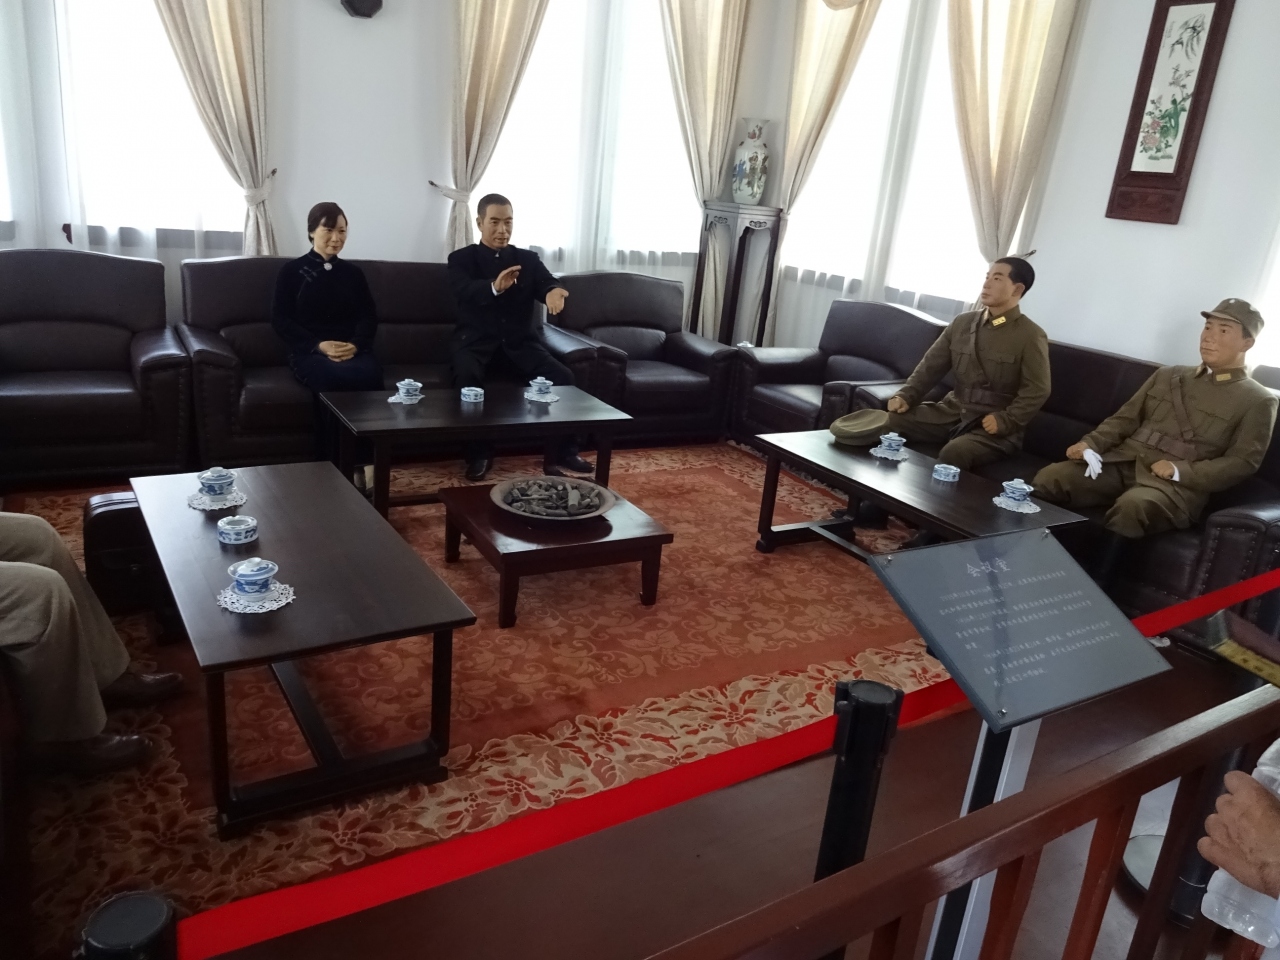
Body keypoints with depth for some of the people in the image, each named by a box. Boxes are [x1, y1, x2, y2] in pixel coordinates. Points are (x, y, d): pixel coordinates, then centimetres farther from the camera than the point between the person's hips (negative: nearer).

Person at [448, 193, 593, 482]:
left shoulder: (528, 259, 15)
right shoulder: (461, 258, 5)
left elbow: (547, 283, -5)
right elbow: (463, 292, -16)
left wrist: (554, 292, -32)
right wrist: (495, 287, -39)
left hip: (519, 339, 3)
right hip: (476, 338, -2)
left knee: (562, 376, -22)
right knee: (468, 376, -35)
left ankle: (562, 451, -9)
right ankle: (479, 454, -19)